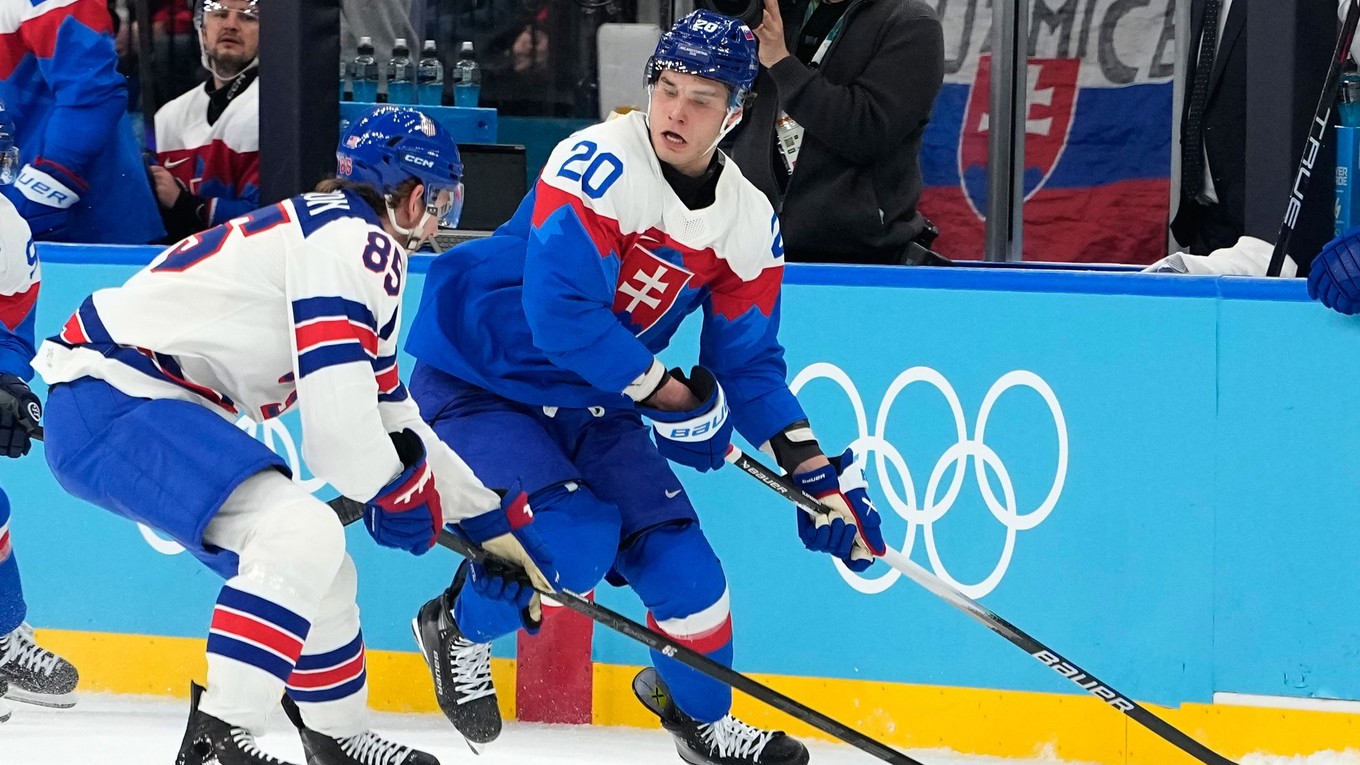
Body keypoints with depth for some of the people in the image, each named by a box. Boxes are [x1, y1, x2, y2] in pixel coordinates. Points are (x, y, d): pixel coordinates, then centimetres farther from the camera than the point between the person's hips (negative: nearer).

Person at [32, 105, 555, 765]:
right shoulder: (353, 241, -14)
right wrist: (401, 492, -3)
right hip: (109, 406, -11)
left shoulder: (345, 238, 18)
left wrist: (487, 517, 27)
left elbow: (387, 416, 26)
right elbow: (337, 415, -21)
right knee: (302, 534, -25)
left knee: (316, 564, 18)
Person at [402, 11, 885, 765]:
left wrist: (815, 471, -5)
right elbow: (560, 312, -30)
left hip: (590, 404, 6)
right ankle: (460, 630, 5)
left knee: (675, 552, 0)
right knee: (576, 534, -23)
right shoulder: (598, 164, -25)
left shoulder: (749, 223, -3)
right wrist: (667, 394, -21)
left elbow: (747, 363, 5)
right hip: (477, 382, -6)